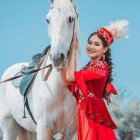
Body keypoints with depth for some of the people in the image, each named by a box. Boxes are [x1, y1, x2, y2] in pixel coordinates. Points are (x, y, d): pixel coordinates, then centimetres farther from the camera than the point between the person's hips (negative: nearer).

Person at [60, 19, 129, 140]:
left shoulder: (101, 66, -13)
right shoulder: (89, 66, 13)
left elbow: (71, 77, -20)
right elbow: (67, 82, 3)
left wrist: (74, 50, -13)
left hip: (93, 113, -8)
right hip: (83, 113, 8)